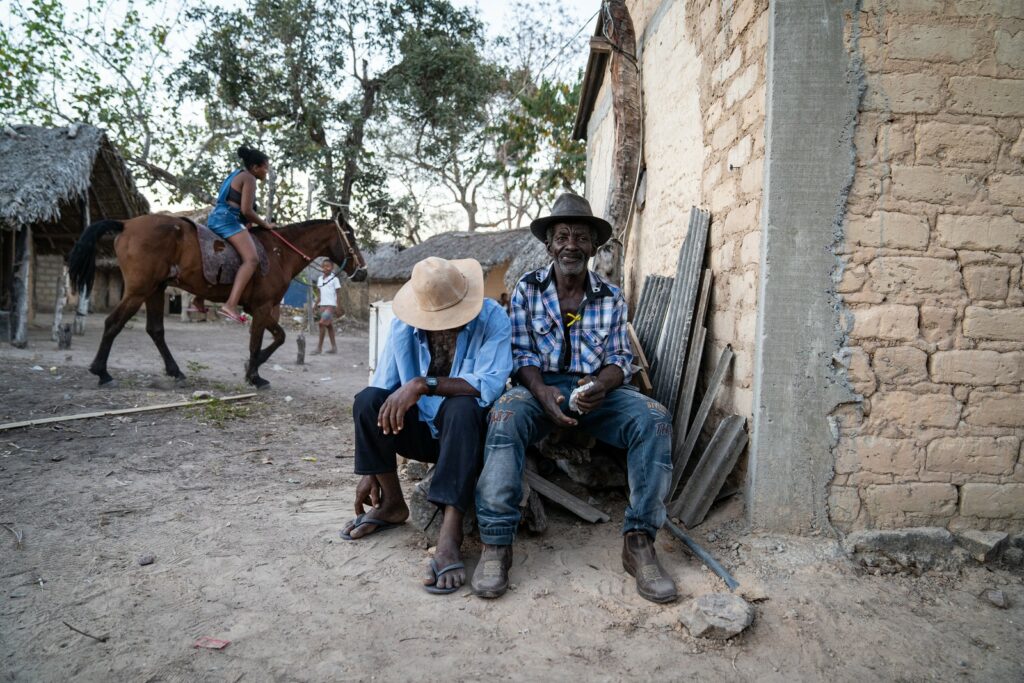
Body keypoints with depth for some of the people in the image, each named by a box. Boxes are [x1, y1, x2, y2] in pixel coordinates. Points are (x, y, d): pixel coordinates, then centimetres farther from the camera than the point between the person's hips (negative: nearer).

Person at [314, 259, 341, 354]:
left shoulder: (334, 278, -6)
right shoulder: (320, 279, 12)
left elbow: (337, 292, -5)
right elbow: (319, 292, 17)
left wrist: (337, 306, -11)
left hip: (331, 304, -7)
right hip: (322, 304, 7)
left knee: (322, 324, -13)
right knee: (329, 325, 9)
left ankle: (319, 347, -9)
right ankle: (334, 347, 15)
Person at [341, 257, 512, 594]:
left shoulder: (491, 318, -17)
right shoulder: (403, 326, -7)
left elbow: (490, 384, -30)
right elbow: (383, 395, -5)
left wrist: (424, 384, -38)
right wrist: (370, 469, -6)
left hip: (468, 429, -3)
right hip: (420, 429, 4)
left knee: (461, 407, -35)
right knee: (367, 400, -21)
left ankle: (450, 533, -37)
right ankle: (392, 504, -5)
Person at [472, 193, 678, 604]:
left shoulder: (611, 297, 12)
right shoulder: (527, 290, 8)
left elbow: (620, 358, 6)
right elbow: (522, 354, 1)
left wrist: (600, 386, -18)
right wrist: (542, 392, -20)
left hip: (598, 388, 2)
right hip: (540, 386, -1)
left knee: (654, 418, -27)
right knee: (506, 414, -36)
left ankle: (639, 540, -24)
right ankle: (496, 542, -33)